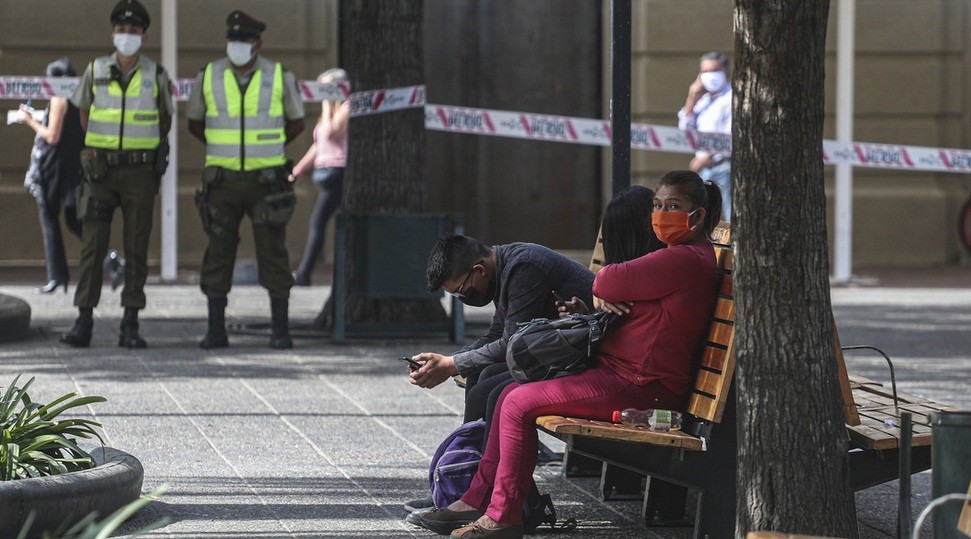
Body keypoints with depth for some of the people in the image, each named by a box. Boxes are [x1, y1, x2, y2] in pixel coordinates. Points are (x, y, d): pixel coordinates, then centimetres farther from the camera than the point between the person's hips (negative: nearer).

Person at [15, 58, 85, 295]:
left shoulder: (59, 99, -12)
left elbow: (52, 137, -17)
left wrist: (31, 122, -2)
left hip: (55, 166, -7)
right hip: (77, 167, 7)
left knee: (49, 221, 2)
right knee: (74, 221, 12)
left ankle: (57, 276, 0)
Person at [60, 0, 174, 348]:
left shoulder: (156, 75, 0)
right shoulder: (96, 70, 2)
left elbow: (165, 118, 16)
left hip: (140, 172, -1)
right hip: (101, 171, 1)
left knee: (136, 247, -1)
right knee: (92, 245, -3)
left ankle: (131, 326, 3)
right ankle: (83, 323, -2)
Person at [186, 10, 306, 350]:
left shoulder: (279, 77, -4)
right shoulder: (209, 76, -2)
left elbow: (296, 122, 12)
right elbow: (194, 122, 14)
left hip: (266, 180, -1)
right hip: (223, 179, 1)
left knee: (273, 254, -2)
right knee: (219, 254, 0)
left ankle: (280, 331, 5)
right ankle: (216, 331, 7)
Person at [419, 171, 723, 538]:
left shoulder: (686, 260, -17)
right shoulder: (682, 257, 19)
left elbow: (608, 282, -15)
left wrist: (603, 288, 9)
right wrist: (607, 298, -1)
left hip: (639, 385, -11)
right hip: (618, 370, 11)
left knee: (519, 404, -15)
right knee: (511, 394, 10)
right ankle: (478, 498, 13)